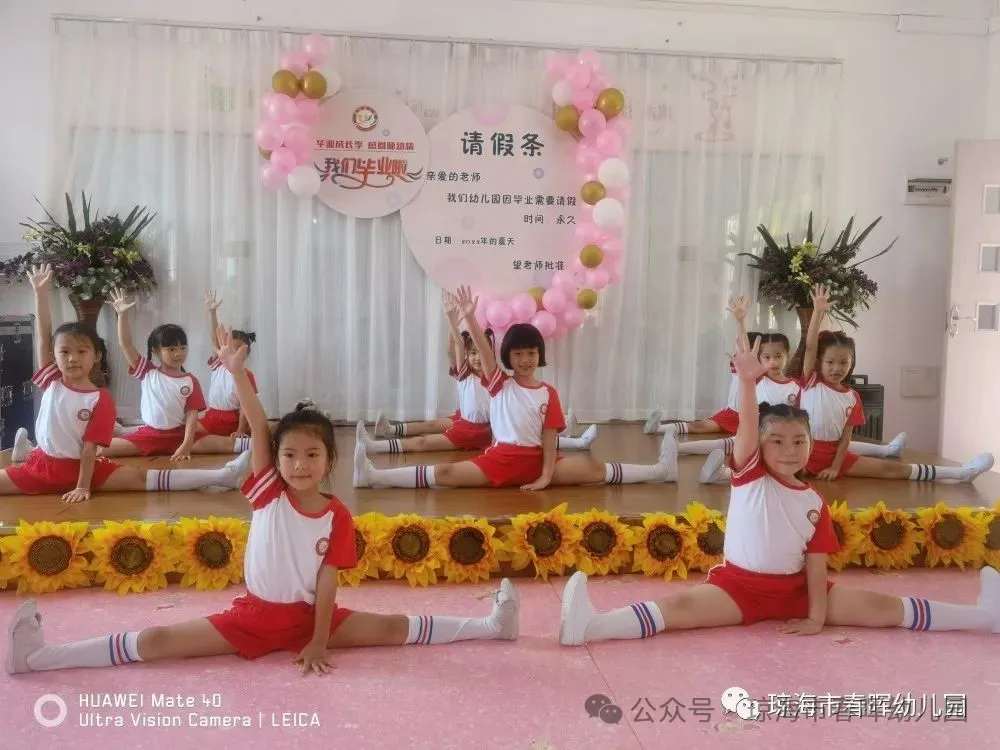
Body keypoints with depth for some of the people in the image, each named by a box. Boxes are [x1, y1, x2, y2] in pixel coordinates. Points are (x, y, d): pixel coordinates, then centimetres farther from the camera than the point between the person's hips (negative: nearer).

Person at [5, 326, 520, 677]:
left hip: (308, 616, 0)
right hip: (252, 615, 0)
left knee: (394, 628, -7)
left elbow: (326, 584, -8)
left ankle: (491, 624, -2)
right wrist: (238, 372, -33)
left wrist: (320, 642, -16)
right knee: (157, 641, -10)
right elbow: (259, 431, -22)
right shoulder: (267, 492, -9)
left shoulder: (337, 517, -8)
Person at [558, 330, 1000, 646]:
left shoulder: (814, 503, 4)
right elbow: (747, 427, -21)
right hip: (739, 583, -3)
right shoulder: (749, 475, -3)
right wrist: (747, 381, -38)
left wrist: (818, 616, -12)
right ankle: (590, 626, -48)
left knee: (883, 607, -4)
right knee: (681, 606, -29)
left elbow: (816, 562, 1)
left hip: (794, 588, 4)